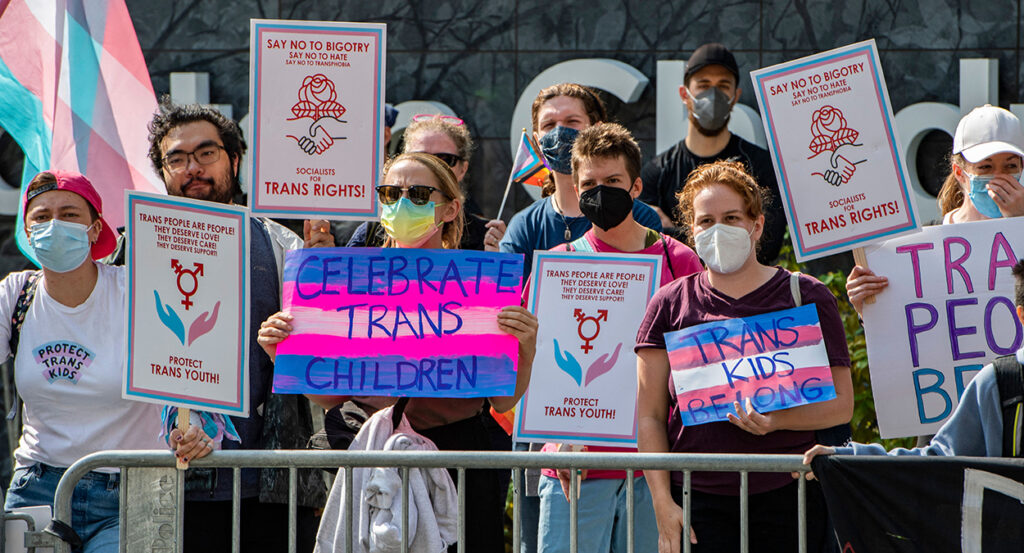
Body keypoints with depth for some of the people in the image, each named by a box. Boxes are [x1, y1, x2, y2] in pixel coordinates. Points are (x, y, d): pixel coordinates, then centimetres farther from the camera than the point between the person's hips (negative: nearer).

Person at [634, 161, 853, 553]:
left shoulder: (806, 297, 6)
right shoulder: (670, 304, 8)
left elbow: (841, 405, 3)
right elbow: (650, 416, 7)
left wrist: (777, 420, -16)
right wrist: (663, 506, -3)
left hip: (788, 496, 0)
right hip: (699, 501, 0)